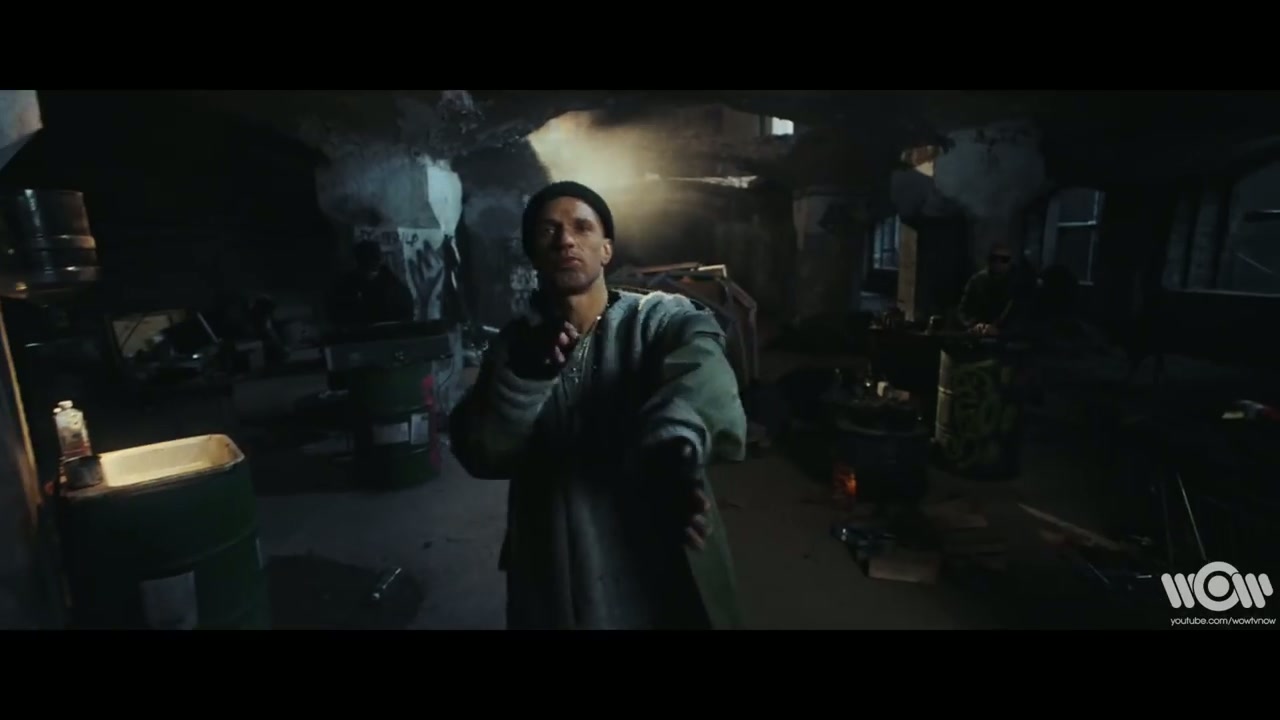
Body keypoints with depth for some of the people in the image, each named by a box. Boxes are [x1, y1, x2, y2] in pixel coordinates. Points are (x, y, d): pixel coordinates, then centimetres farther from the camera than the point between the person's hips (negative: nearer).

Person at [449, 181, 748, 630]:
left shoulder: (661, 319, -12)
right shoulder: (517, 343, 0)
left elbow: (701, 364, -35)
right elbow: (480, 454, -9)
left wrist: (673, 445, -56)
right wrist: (524, 375, -26)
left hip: (661, 566, -2)